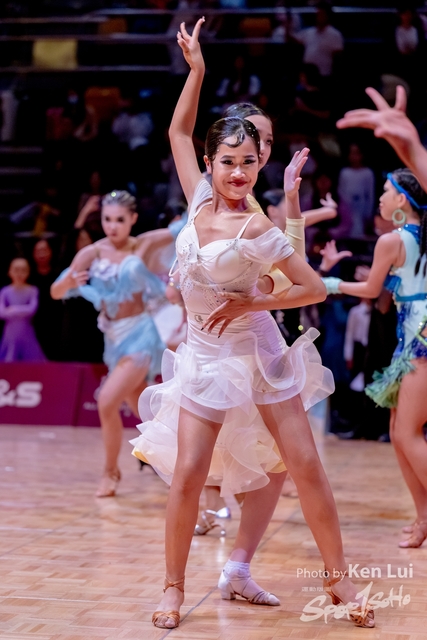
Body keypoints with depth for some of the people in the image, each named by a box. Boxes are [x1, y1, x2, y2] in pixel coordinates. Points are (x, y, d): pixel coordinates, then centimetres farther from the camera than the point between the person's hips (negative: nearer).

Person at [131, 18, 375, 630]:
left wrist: (250, 304, -15)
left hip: (256, 351, -3)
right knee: (188, 476, -5)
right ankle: (174, 587, 9)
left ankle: (340, 578, 8)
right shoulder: (200, 199, -1)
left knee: (306, 466, -3)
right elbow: (179, 131, 10)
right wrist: (196, 68, 1)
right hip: (205, 356, 3)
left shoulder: (256, 226, -14)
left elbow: (315, 287, -11)